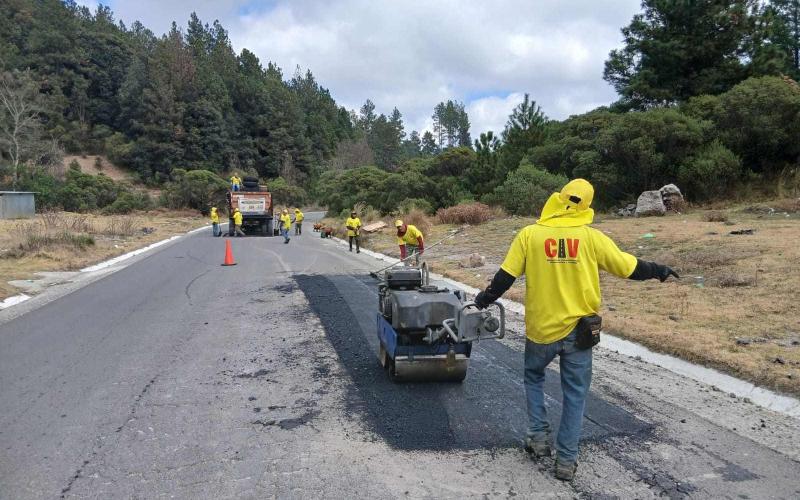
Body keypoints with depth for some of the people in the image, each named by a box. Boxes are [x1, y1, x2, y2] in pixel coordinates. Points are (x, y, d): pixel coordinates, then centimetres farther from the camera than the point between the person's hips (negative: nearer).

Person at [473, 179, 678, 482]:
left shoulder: (530, 234, -7)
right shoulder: (591, 237, -5)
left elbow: (506, 276, -4)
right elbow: (629, 267, 2)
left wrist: (486, 298, 13)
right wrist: (659, 271, 21)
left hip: (540, 328, 0)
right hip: (579, 330, 0)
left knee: (533, 376, 26)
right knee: (574, 393, 12)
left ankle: (538, 437, 21)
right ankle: (566, 460, 17)